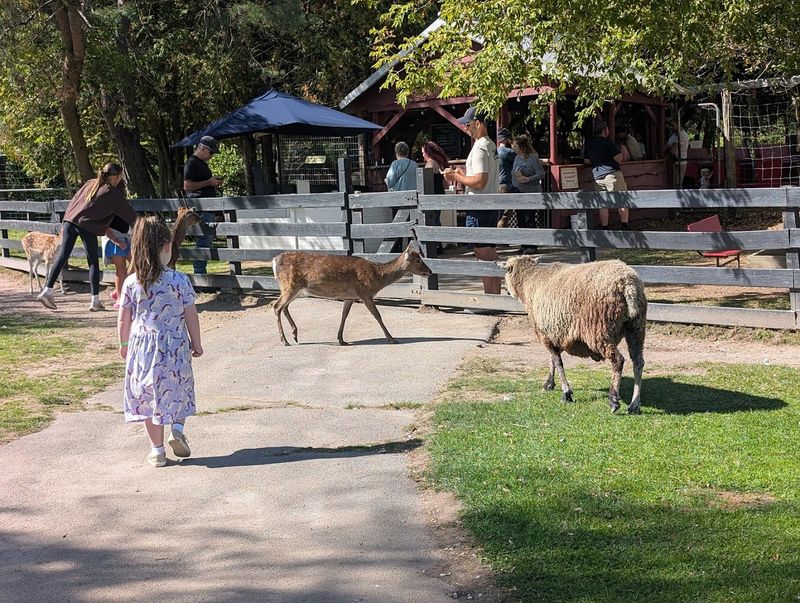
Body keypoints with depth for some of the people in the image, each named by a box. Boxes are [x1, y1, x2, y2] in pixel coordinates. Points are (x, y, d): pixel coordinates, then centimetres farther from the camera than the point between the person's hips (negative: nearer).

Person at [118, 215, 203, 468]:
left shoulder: (131, 283, -5)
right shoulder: (180, 280, -10)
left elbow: (123, 319, 1)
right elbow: (191, 316, -6)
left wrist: (124, 345, 17)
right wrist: (196, 344, 8)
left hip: (142, 346, 2)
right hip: (175, 346, -1)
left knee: (148, 397, 10)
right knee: (179, 390, 19)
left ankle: (157, 450, 13)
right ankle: (177, 428, -2)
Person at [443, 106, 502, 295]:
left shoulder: (479, 148, -17)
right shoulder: (491, 145, 14)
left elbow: (479, 182, -24)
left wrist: (457, 177, -11)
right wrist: (462, 174, 15)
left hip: (479, 207, -10)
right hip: (491, 206, 10)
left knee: (483, 253, -6)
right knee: (491, 252, 13)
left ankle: (489, 295, -4)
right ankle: (496, 293, 18)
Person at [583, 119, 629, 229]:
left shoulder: (589, 143, 11)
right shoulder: (608, 142, -7)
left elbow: (586, 161, 17)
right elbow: (619, 158, -13)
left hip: (597, 177, 6)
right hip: (612, 174, -6)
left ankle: (604, 229, 5)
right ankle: (624, 227, -4)